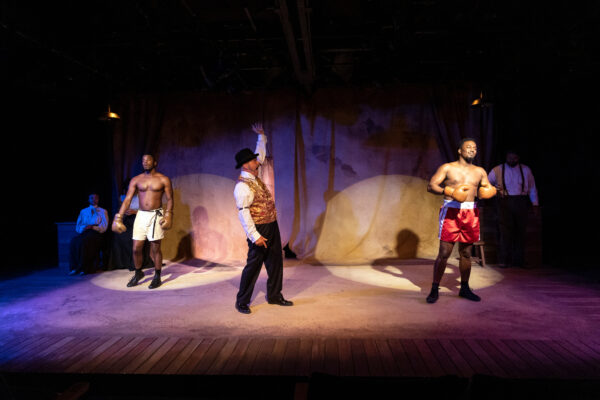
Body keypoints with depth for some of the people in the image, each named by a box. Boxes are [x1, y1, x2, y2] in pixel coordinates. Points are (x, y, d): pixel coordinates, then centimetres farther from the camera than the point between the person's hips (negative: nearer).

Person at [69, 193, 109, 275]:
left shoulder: (103, 211, 17)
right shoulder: (83, 211, 27)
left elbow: (104, 227, 5)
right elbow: (77, 227, 17)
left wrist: (92, 227, -12)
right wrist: (83, 228, -6)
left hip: (97, 233, -3)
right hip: (84, 233, 3)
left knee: (84, 241, -35)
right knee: (74, 241, -31)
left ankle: (84, 268, -33)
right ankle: (74, 268, -30)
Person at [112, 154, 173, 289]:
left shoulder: (163, 180, 0)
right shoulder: (136, 180, 6)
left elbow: (170, 199, -2)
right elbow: (127, 199, 2)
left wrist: (168, 215, -16)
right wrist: (118, 217, -5)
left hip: (156, 215, -3)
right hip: (141, 215, 3)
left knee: (155, 248, 1)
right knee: (136, 248, 4)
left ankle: (157, 277, 13)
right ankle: (138, 273, 27)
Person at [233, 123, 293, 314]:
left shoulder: (255, 176, 9)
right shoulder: (242, 186, -18)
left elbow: (261, 154, 27)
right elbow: (243, 213, -23)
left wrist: (262, 136, 28)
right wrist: (255, 236, -27)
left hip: (272, 226, 9)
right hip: (260, 229, -9)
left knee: (275, 262, 13)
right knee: (253, 265, -3)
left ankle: (274, 296, 25)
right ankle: (242, 302, 10)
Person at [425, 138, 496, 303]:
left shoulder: (480, 171, 15)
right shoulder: (447, 168, 3)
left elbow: (486, 190, 18)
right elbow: (431, 186, -5)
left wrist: (489, 191, -6)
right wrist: (448, 192, -20)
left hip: (470, 213, 4)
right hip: (451, 211, -4)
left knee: (466, 253, 10)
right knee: (444, 253, -6)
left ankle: (464, 288, 24)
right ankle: (434, 289, 4)